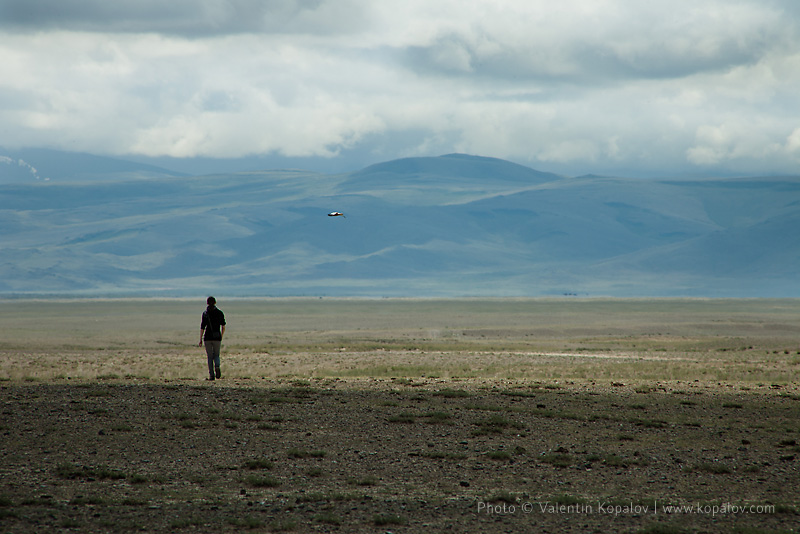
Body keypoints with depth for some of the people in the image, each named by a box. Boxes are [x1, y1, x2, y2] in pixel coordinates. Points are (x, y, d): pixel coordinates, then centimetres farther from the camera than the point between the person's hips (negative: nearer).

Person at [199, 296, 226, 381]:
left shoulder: (205, 313, -1)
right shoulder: (219, 313, 3)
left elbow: (202, 327, -4)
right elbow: (223, 327, 4)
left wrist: (200, 340, -1)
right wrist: (221, 337, 17)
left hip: (207, 337, -1)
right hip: (217, 337, 1)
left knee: (210, 357, 9)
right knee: (216, 355, 14)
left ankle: (211, 375, 0)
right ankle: (217, 366, -17)